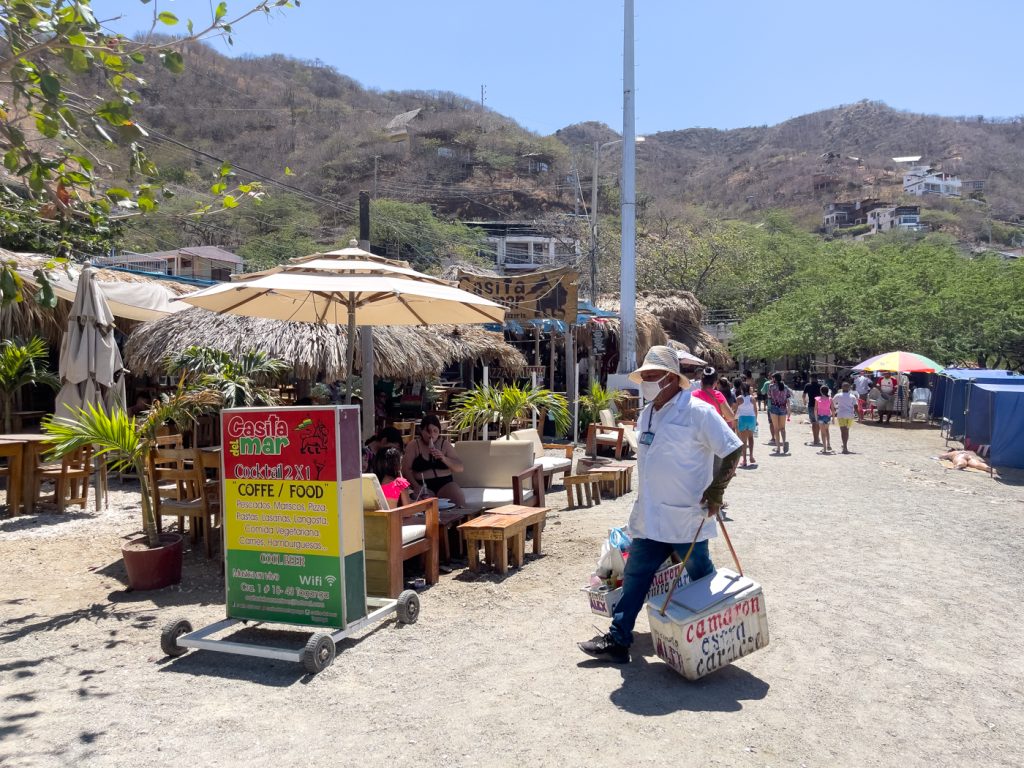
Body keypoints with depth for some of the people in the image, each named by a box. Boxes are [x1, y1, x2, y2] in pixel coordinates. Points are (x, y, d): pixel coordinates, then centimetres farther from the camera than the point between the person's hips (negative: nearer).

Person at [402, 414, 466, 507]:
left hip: (445, 483, 2)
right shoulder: (413, 445, 4)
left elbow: (460, 468, 0)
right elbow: (406, 469, -2)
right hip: (423, 485, -2)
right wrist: (416, 486, -19)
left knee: (460, 502, -26)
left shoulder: (445, 444, 7)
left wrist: (443, 458, -17)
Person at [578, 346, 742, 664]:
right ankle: (618, 641, 19)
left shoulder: (697, 412, -14)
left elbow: (732, 450, -13)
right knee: (635, 578, 10)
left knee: (703, 580, 11)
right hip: (649, 519, 7)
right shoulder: (646, 415, 10)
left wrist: (716, 489, -17)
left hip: (687, 520, -7)